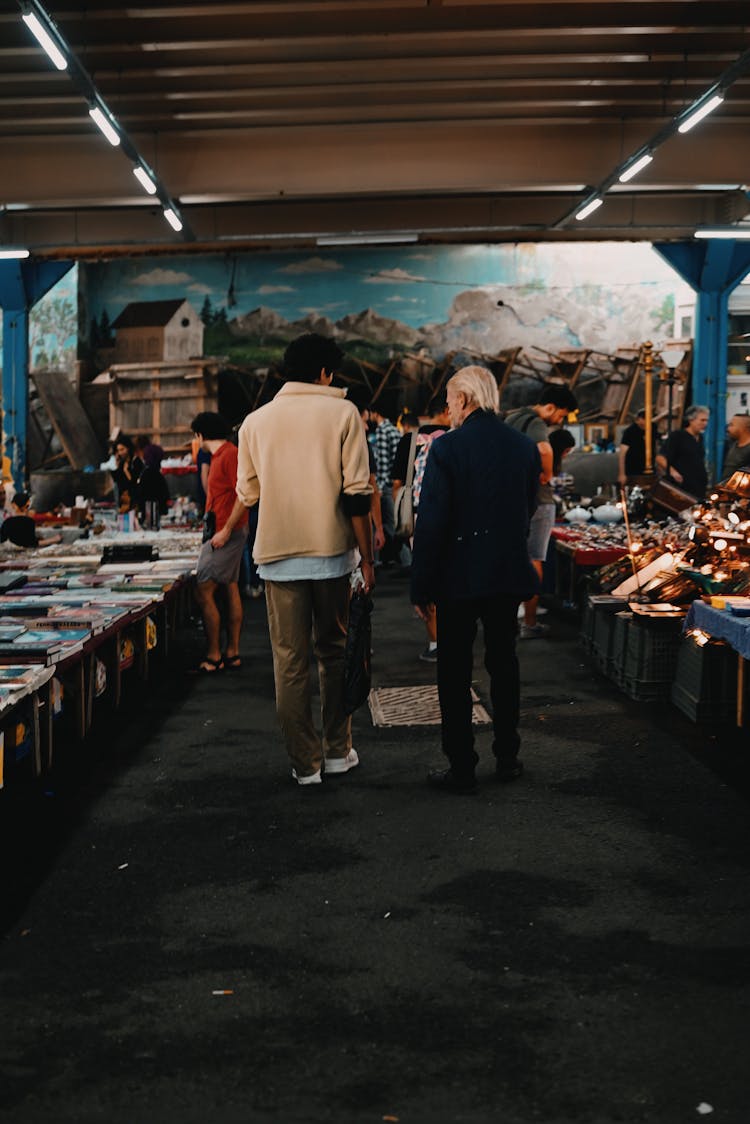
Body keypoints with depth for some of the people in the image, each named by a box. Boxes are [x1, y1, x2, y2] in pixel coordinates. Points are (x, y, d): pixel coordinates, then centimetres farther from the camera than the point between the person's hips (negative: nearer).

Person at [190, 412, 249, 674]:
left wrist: (226, 530, -23)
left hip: (226, 533, -10)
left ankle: (213, 656, -6)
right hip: (222, 532, 10)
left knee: (203, 592, -10)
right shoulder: (219, 455, 16)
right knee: (231, 590, 11)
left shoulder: (229, 454, -15)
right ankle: (232, 653, 15)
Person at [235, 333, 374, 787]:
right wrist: (367, 558, -1)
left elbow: (247, 493, 12)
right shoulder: (342, 413, -2)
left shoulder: (256, 421, 6)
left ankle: (306, 762, 7)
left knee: (290, 660, 5)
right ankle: (338, 750, 19)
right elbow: (357, 494, -7)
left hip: (278, 555, 1)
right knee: (334, 652, 14)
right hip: (331, 550, -1)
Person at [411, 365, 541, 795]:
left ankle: (462, 768, 8)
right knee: (504, 664, 16)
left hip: (459, 577, -5)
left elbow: (431, 521, -14)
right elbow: (529, 511, 10)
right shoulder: (525, 446, 1)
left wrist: (421, 585, -8)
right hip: (509, 574, 5)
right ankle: (507, 758, 24)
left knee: (455, 672, 5)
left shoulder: (447, 447, -14)